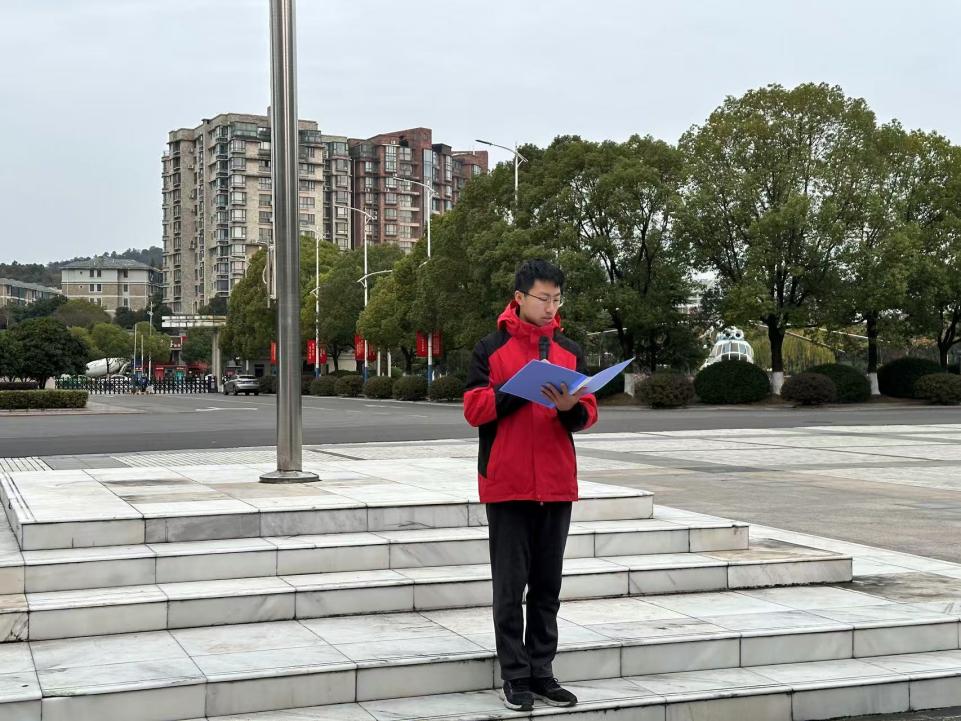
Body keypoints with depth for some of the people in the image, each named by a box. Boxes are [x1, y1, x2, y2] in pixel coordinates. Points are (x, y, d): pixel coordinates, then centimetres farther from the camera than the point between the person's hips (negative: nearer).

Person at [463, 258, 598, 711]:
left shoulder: (569, 351, 11)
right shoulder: (491, 348, 0)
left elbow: (588, 414, 7)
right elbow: (474, 409, -7)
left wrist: (570, 407, -16)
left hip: (557, 483, 4)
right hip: (507, 483, -4)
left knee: (548, 585, 8)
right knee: (510, 584, 1)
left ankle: (542, 672, 16)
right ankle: (515, 676, 8)